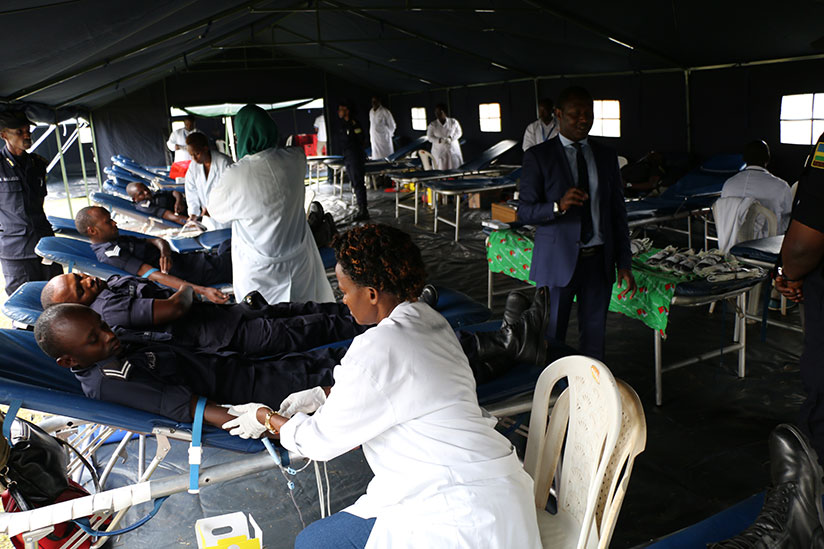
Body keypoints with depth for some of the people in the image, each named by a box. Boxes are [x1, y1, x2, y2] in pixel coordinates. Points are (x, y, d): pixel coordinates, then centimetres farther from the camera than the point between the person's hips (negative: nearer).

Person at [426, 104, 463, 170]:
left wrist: (450, 138, -15)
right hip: (439, 152, -1)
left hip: (453, 151, 1)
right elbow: (430, 137, -1)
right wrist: (440, 140, -20)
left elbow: (459, 132, 5)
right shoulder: (432, 125, 0)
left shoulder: (453, 122, 0)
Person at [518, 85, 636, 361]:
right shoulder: (538, 156, -3)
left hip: (599, 260, 4)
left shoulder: (606, 156, 10)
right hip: (558, 261, -3)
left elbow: (617, 212, 11)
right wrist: (559, 206, -25)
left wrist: (624, 263, 6)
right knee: (551, 338, 4)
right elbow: (524, 211, -6)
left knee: (594, 335, 11)